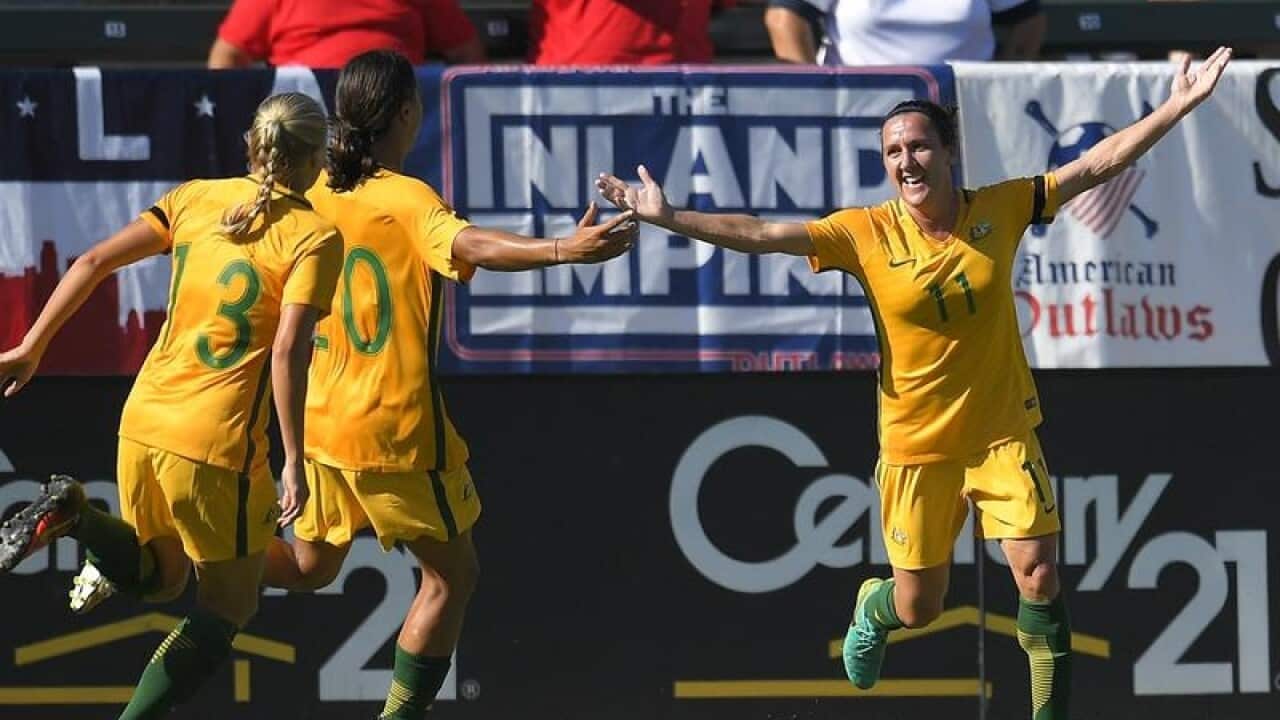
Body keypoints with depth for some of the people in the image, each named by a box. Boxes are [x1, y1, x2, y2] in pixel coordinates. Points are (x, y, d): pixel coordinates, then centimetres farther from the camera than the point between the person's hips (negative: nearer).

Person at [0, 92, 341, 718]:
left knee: (157, 579, 25)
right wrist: (293, 461, -15)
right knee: (228, 608, 11)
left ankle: (74, 514, -4)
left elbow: (93, 262, 4)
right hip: (218, 440, -6)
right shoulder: (313, 236, -7)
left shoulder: (196, 198, 8)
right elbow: (288, 350, -18)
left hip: (143, 419, 6)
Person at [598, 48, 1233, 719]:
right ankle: (872, 609, 49)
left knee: (1039, 575, -13)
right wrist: (667, 217, -23)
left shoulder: (999, 210, -8)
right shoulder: (866, 233, -11)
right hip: (915, 444, 0)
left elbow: (1096, 164, -6)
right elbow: (761, 235, -14)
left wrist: (1178, 106, -12)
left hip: (1003, 432, 0)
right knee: (917, 607, 11)